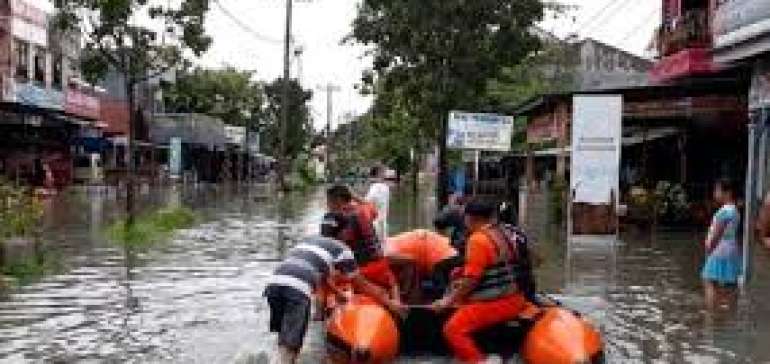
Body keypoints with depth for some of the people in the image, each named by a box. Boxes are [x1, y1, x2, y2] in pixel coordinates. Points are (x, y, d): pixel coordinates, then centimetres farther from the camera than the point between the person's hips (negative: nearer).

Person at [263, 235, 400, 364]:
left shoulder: (309, 239, 34)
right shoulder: (342, 250, 14)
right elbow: (362, 285, 18)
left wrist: (339, 294, 56)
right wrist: (388, 302, 26)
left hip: (274, 281, 6)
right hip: (297, 288, -6)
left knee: (285, 336, 21)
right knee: (289, 341, -3)